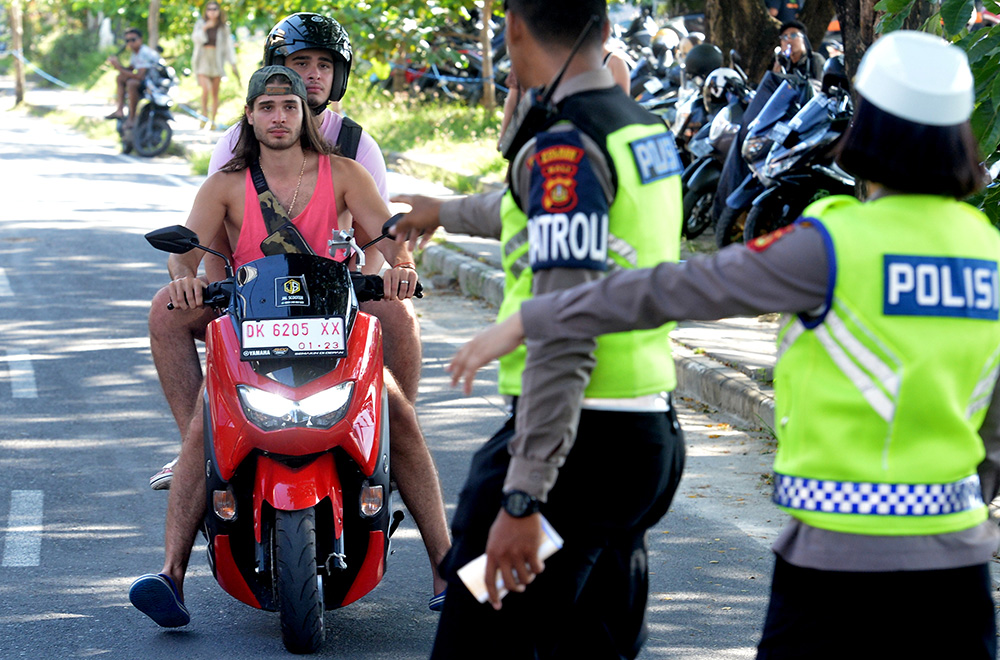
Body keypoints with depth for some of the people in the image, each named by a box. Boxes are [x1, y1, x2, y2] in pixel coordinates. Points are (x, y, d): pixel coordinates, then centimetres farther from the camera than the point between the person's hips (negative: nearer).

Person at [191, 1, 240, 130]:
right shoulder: (200, 24, 4)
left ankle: (213, 120, 12)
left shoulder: (223, 27, 5)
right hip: (203, 60, -1)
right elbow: (195, 39, -9)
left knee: (215, 93, 2)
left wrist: (233, 64, 0)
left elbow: (228, 45, 5)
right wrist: (204, 28, -22)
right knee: (206, 89, -19)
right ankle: (204, 115, -1)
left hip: (217, 61, 1)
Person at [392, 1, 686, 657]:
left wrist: (522, 497, -26)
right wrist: (445, 212, 51)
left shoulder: (566, 146, -17)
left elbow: (566, 338, -24)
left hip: (582, 439, -9)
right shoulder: (645, 129, 11)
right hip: (652, 435, 9)